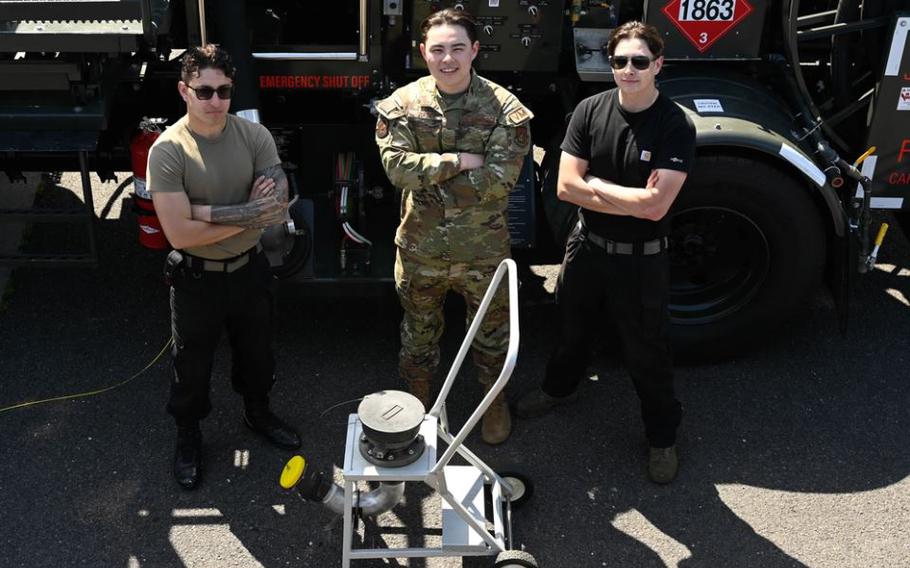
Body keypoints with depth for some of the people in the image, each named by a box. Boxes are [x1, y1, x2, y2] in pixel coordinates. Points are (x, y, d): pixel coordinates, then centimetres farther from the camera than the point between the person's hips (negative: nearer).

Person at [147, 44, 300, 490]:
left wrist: (206, 211, -24)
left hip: (249, 269, 3)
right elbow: (180, 233, -26)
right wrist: (248, 215, -20)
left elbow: (277, 209, -20)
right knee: (192, 365, 15)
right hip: (196, 279, -3)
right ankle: (188, 437, 41)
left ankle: (258, 414, 51)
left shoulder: (254, 136, -11)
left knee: (256, 352, 24)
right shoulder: (168, 150, -21)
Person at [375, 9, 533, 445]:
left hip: (484, 249, -1)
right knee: (418, 331, 20)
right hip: (420, 247, 1)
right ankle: (417, 399, 43)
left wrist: (428, 175, -19)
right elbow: (397, 166, -19)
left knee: (491, 331, 18)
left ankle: (496, 401, 43)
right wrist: (459, 161, -24)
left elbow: (501, 178, -22)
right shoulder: (402, 105, -7)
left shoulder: (504, 108, -13)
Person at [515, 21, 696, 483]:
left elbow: (655, 205, -26)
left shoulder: (676, 127, -18)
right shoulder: (590, 111, -7)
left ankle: (662, 436, 31)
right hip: (586, 247, 4)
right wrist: (631, 198, -18)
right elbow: (565, 187, -13)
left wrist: (595, 185, -17)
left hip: (641, 261, -4)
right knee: (573, 329, 26)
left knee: (647, 353, 10)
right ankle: (559, 388, 54)